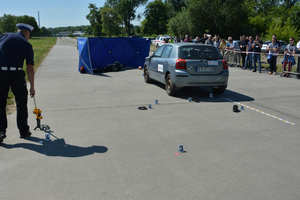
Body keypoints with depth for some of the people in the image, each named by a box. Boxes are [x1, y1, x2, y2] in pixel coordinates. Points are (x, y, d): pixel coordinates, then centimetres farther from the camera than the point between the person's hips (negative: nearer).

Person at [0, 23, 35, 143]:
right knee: (21, 103, 14)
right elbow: (30, 69, 6)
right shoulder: (27, 44, 8)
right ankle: (24, 131, 21)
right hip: (16, 73, -1)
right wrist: (32, 87, 11)